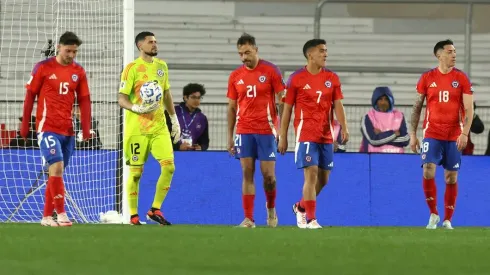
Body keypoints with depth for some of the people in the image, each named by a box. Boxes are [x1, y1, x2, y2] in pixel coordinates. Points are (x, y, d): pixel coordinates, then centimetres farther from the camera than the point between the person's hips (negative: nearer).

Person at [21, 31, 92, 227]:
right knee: (57, 168, -16)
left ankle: (47, 216, 15)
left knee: (56, 173, 8)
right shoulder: (43, 68, -3)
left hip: (67, 129, 4)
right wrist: (25, 125, 1)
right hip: (47, 127, -4)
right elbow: (30, 96, 1)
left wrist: (86, 128, 2)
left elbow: (84, 100, 10)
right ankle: (61, 214, -13)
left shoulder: (78, 72, 8)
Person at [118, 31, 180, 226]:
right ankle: (133, 215, 9)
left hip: (159, 127, 5)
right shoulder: (132, 68, -7)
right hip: (137, 128, -5)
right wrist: (137, 109, -27)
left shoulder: (162, 66, 12)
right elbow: (122, 99, -9)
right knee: (136, 171, -1)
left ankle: (155, 209, 5)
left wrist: (174, 119, 20)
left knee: (169, 166, -7)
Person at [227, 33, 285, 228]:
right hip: (244, 131, 2)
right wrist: (229, 137, 8)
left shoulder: (270, 71, -2)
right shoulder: (235, 76, 8)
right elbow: (231, 108, 13)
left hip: (266, 131, -2)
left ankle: (271, 208, 24)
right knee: (247, 173, -2)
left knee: (268, 174, -3)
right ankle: (248, 219, -1)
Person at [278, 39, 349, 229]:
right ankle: (311, 219, -10)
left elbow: (338, 105, 3)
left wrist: (344, 128, -14)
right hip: (306, 133, -5)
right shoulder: (296, 79, -2)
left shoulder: (332, 78, 8)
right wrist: (283, 137, 0)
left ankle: (301, 207, 32)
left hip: (326, 135, 5)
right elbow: (287, 109, 1)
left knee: (323, 178, 9)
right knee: (311, 174, -14)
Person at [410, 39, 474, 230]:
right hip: (432, 134, 0)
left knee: (451, 177, 3)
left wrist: (465, 133, -15)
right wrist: (413, 134, 3)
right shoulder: (427, 78, 3)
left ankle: (447, 220, 13)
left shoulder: (461, 78, 1)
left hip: (454, 136, 0)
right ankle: (433, 214, 1)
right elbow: (417, 107, 8)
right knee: (428, 171, -15)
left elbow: (468, 109, -3)